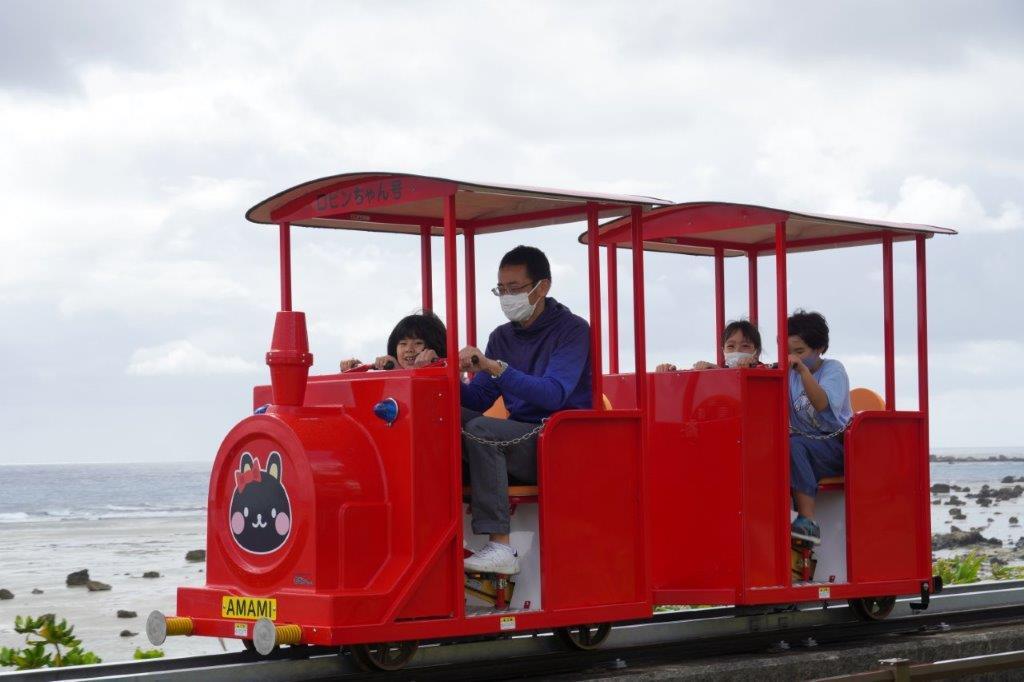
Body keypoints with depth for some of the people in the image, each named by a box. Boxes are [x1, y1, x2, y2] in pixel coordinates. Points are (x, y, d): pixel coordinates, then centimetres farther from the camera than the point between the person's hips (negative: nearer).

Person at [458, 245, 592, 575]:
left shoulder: (572, 330, -5)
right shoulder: (502, 337, 15)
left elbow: (554, 394, -21)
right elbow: (477, 401, 10)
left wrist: (495, 368, -29)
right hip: (519, 441, 6)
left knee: (481, 432, -30)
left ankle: (500, 546, -33)